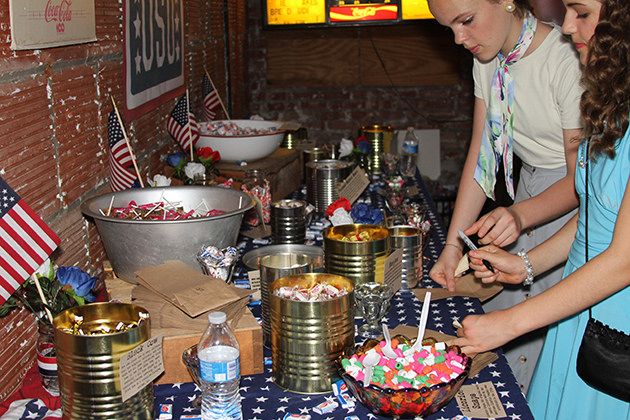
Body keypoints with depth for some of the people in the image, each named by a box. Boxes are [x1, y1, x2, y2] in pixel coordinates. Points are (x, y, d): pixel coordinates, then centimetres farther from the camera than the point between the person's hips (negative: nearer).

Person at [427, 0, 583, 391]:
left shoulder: (567, 59, -23)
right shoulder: (489, 58, -1)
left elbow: (581, 179, -20)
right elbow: (481, 154, 0)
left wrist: (519, 215, -37)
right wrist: (453, 244, -7)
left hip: (576, 207, -6)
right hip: (528, 193, 7)